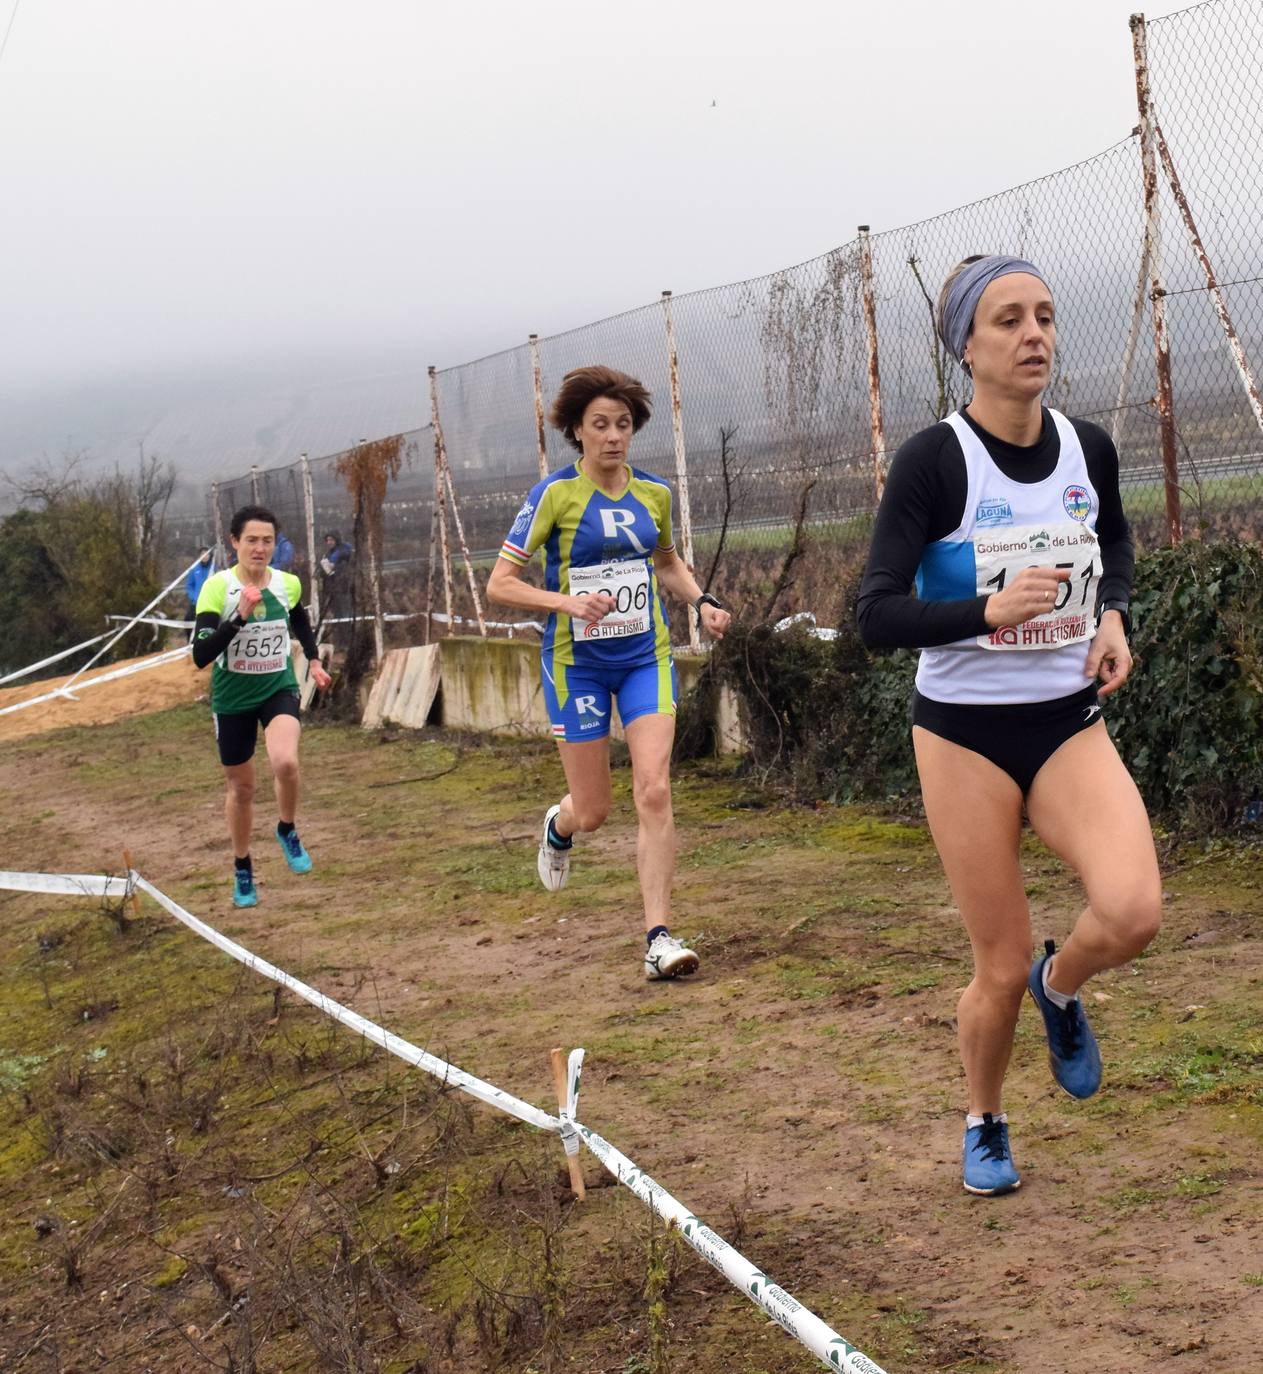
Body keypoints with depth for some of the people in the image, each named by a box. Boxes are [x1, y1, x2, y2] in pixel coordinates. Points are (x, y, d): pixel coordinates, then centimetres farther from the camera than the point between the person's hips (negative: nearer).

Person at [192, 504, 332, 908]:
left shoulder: (288, 584, -4)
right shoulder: (217, 588, -17)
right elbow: (200, 655, -26)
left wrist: (313, 660, 14)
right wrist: (240, 616, -34)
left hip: (279, 690, 1)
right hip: (232, 698, -1)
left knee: (286, 763, -28)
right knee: (241, 788, 12)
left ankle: (287, 831, 3)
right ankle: (242, 870, 35)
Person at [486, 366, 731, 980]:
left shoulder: (654, 493, 3)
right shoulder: (554, 494, -10)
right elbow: (500, 583, -11)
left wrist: (702, 602, 4)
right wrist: (568, 602, -26)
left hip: (646, 657, 3)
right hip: (577, 663, -2)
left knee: (654, 791, -13)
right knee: (592, 810, 5)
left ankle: (658, 936, -8)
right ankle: (558, 827, 44)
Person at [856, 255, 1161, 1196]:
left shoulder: (1088, 447, 0)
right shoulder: (934, 461, -14)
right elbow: (877, 618, -17)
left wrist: (1114, 614, 3)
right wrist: (988, 610, -31)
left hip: (1070, 723, 3)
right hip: (966, 734, -3)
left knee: (1134, 911, -22)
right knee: (1002, 971, 2)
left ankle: (1061, 986, 14)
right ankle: (985, 1126, 32)